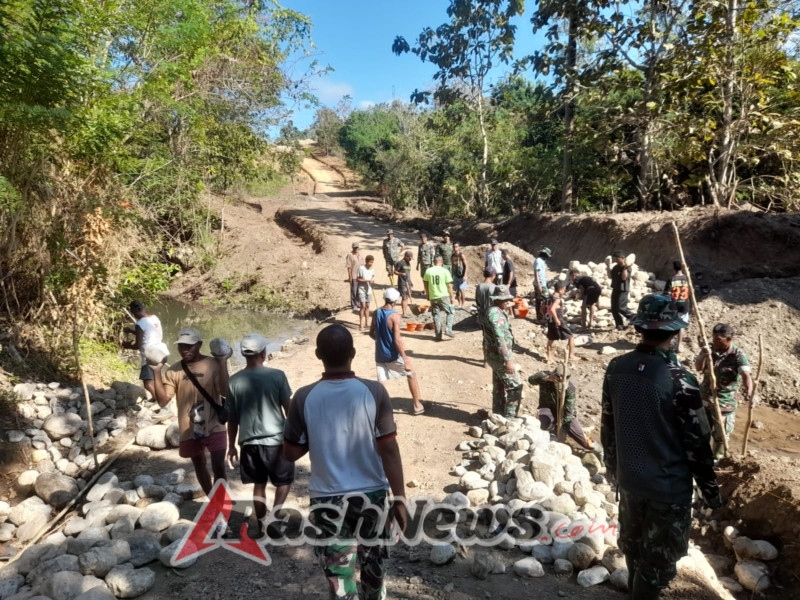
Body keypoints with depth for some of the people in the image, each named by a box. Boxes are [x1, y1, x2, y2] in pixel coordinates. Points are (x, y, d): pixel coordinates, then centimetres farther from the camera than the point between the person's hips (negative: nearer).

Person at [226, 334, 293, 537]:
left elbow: (232, 418, 2)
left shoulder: (234, 381, -4)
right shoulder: (277, 375, -11)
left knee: (259, 484, 18)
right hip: (276, 439, -3)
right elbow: (289, 408, -5)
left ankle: (262, 526, 24)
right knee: (284, 480, 15)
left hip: (249, 442, 3)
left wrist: (232, 445, 13)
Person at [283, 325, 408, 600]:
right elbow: (389, 450, -11)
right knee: (373, 564, 25)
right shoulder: (374, 392, -14)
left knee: (339, 573, 13)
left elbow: (291, 452, -4)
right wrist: (399, 499, -2)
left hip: (328, 498, -1)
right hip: (372, 494, 1)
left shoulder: (304, 398, -12)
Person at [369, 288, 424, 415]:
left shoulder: (376, 313, -1)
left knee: (381, 383, 8)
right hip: (393, 355, -4)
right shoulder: (394, 316, -19)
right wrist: (405, 359, -17)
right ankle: (417, 406, 26)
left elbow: (372, 334, 9)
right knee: (411, 375, 17)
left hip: (380, 356, 5)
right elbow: (397, 341, -22)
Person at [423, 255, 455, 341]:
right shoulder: (445, 271, -6)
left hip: (433, 297, 3)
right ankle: (448, 329, -2)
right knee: (449, 312, 13)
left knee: (436, 315, 9)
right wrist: (452, 297, 3)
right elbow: (449, 286, -5)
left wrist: (428, 295, 22)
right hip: (444, 296, -3)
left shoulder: (428, 271, 2)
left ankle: (438, 336, 10)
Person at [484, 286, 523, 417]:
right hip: (499, 356, -10)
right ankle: (509, 417, 1)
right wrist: (508, 360, -29)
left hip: (497, 356, 10)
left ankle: (498, 415, 26)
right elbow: (500, 339, -28)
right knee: (515, 386, -5)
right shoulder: (495, 314, -21)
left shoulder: (499, 312, 12)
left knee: (499, 387, 16)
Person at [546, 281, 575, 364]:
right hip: (558, 322, -8)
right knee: (571, 337, 5)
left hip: (550, 321, 8)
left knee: (550, 340, 16)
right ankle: (570, 357, 7)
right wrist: (556, 320, -29)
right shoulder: (557, 299, -18)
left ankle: (549, 358, 21)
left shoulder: (550, 298, 8)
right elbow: (552, 309, -34)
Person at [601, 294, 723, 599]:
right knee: (660, 552, 15)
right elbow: (697, 442, -17)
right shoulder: (679, 379, -26)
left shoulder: (616, 368, -9)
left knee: (632, 539, 27)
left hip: (628, 477, 6)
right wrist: (710, 489, -2)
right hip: (668, 485, -6)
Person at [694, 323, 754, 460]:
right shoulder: (709, 348, -5)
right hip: (705, 397, 4)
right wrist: (703, 356, -30)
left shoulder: (738, 355, -17)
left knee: (721, 434, 9)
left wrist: (750, 393, -47)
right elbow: (698, 367, -9)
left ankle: (716, 459, 30)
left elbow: (746, 375, -29)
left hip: (725, 401, -3)